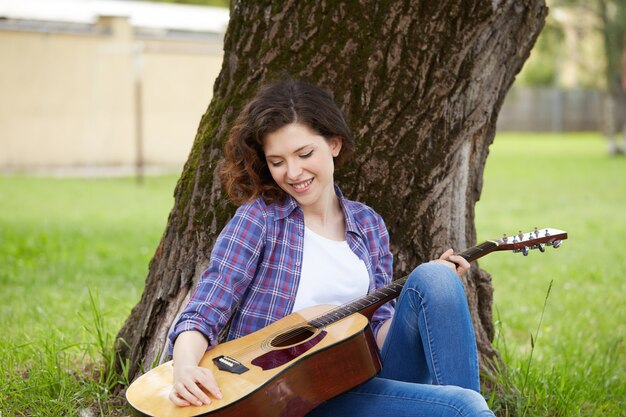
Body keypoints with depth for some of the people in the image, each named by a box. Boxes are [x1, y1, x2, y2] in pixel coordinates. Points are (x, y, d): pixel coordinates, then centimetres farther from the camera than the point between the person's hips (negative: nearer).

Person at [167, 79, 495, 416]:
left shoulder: (368, 225, 12)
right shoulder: (259, 218, -2)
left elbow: (379, 334, 12)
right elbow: (203, 316, -9)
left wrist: (434, 292, -3)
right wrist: (185, 368, -30)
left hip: (358, 386, 6)